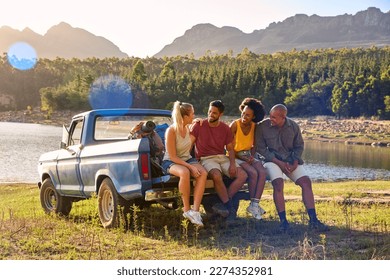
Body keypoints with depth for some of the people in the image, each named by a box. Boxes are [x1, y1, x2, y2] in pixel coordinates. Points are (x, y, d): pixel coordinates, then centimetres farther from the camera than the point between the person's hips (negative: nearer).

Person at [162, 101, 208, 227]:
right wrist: (190, 166, -27)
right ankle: (186, 209, -24)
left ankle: (195, 210, -31)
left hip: (187, 159, 6)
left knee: (203, 173, -26)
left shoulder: (188, 128, 2)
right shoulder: (171, 131, -19)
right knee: (185, 172, -40)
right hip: (170, 162, -6)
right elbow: (173, 157, -19)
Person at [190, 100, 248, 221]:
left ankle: (223, 204, -18)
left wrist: (232, 163, -7)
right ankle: (230, 207, -20)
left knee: (243, 175, -17)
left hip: (222, 158, 5)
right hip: (206, 159, -5)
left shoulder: (225, 128, 10)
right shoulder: (198, 125, 0)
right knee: (217, 176, -37)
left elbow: (230, 149, 11)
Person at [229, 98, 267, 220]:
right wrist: (243, 158, -19)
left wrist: (252, 156, -6)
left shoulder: (254, 126, 4)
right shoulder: (234, 125, -12)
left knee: (262, 172, -25)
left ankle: (254, 204, -25)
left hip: (248, 156, 5)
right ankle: (253, 204, -15)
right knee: (253, 173, -29)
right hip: (235, 156, -5)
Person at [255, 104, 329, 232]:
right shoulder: (262, 127, -10)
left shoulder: (293, 126, -1)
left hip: (291, 160, 3)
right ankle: (283, 220, -24)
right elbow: (260, 148, -7)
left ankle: (313, 220, -15)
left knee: (306, 181, -15)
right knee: (278, 183, -30)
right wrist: (278, 162, -15)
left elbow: (299, 146, 9)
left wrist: (295, 163, -8)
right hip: (272, 160, -3)